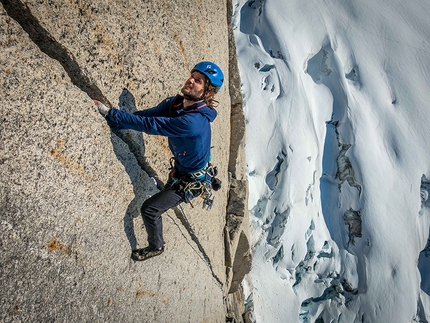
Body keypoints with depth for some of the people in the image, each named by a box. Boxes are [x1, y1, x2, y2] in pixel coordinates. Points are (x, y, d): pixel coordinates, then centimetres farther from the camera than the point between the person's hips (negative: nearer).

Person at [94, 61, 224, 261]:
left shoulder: (194, 121, -39)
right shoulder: (176, 103, -14)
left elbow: (150, 125, -40)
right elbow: (147, 115, -16)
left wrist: (110, 113, -36)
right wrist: (113, 119, -28)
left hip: (191, 180, -8)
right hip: (180, 168, 8)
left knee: (150, 209, -5)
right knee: (168, 191, 34)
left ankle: (156, 247, 22)